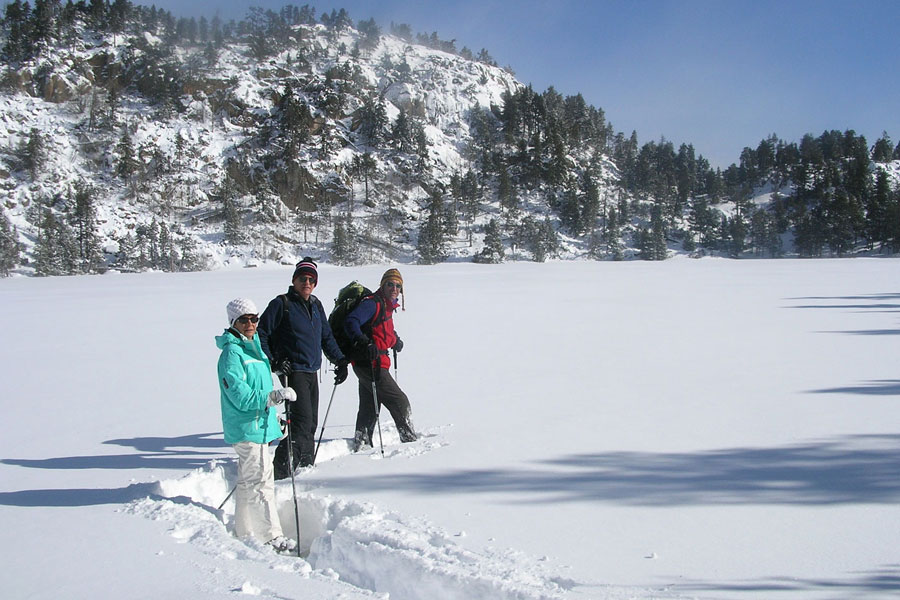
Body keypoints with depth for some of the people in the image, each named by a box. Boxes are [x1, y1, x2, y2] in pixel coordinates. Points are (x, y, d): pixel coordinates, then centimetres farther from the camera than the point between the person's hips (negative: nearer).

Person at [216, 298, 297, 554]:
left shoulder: (254, 347, 14)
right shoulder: (231, 353, -15)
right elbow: (242, 398, -21)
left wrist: (273, 416, 26)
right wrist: (275, 396, -27)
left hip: (259, 424, 10)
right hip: (248, 427, -10)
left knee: (248, 481, 18)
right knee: (261, 481, -5)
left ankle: (245, 532, 29)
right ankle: (272, 536, 2)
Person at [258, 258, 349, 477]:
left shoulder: (316, 305, 14)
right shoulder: (281, 304, -6)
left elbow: (327, 337, 23)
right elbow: (261, 336, -5)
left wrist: (340, 360, 15)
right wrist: (273, 361, -14)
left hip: (312, 373, 8)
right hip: (293, 372, -7)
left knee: (311, 424, 12)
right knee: (302, 421, -16)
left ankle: (306, 466, 23)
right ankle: (282, 471, -12)